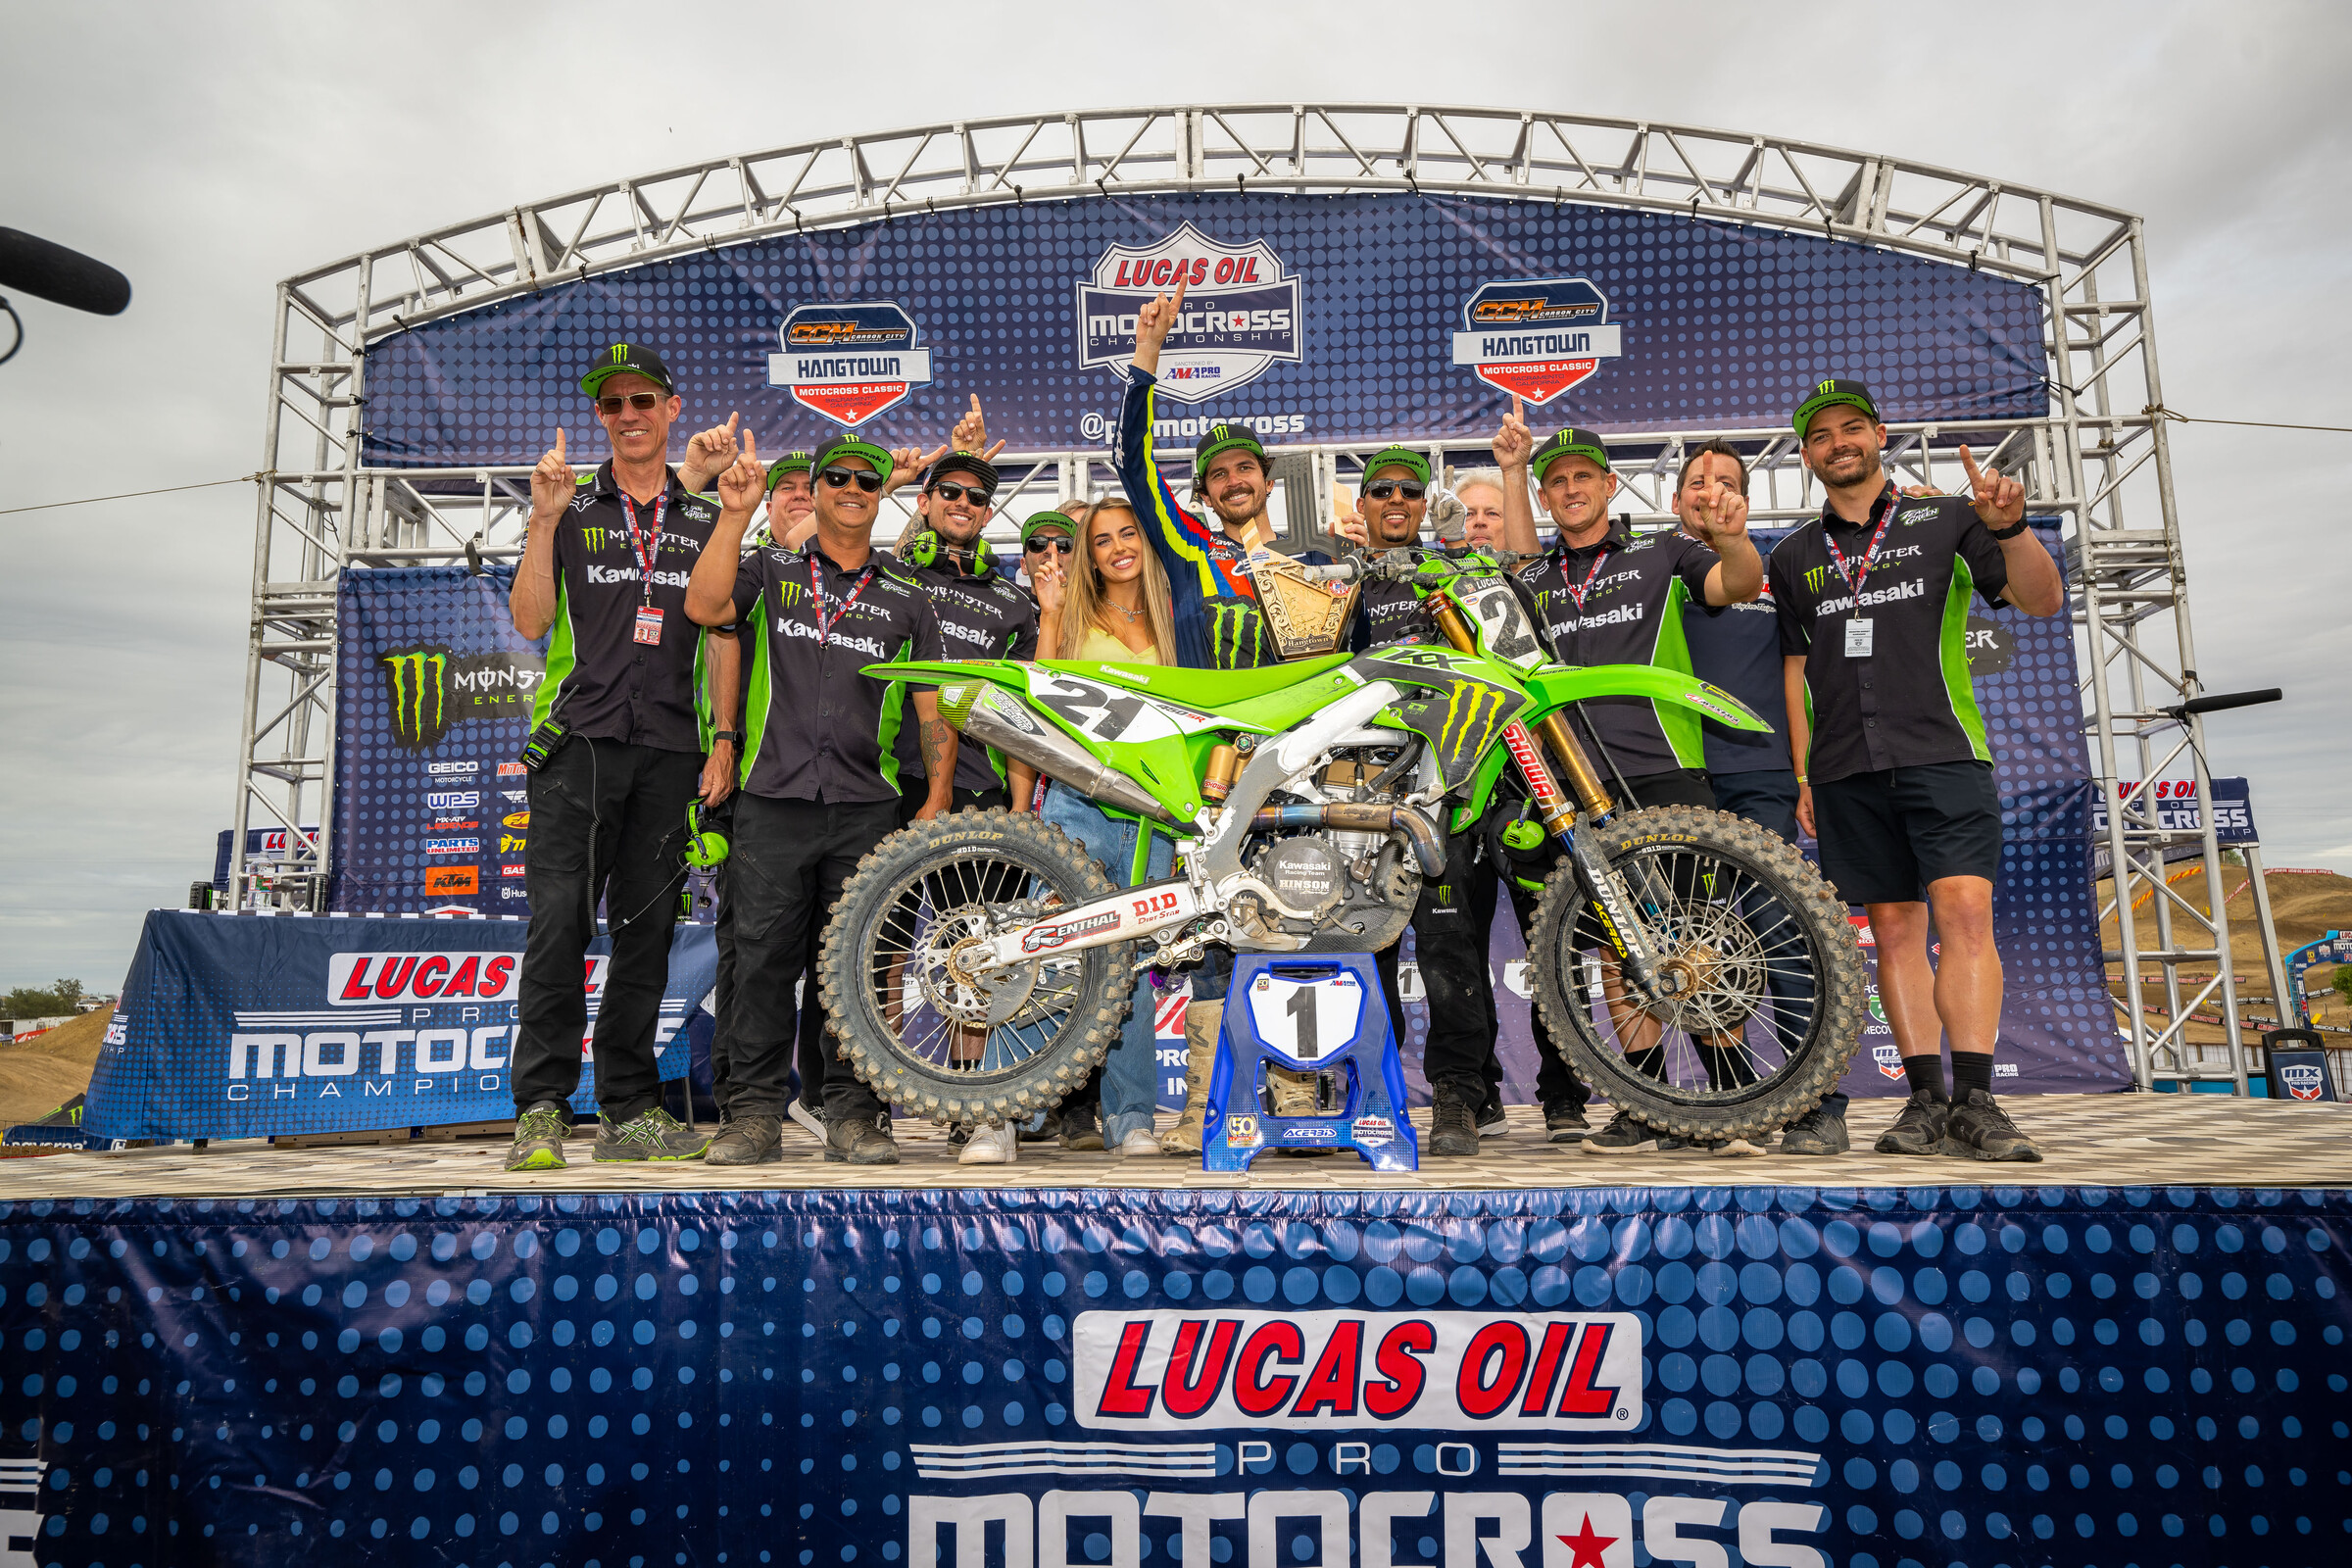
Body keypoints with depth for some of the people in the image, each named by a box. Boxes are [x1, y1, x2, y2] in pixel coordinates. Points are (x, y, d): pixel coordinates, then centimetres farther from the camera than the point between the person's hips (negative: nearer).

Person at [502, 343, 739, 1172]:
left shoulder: (706, 518, 15)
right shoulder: (571, 507, 10)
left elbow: (721, 638, 11)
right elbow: (530, 620, 0)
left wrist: (723, 743, 3)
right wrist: (544, 520, -10)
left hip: (671, 748, 2)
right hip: (578, 738, -2)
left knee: (647, 930, 4)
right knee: (559, 921, -9)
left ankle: (629, 1109, 12)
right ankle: (541, 1109, -3)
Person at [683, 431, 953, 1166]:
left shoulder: (907, 599, 15)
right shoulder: (770, 570, 13)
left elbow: (932, 706, 12)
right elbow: (703, 606, -7)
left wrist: (935, 801, 3)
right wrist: (736, 514, -13)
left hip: (866, 807, 1)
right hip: (773, 800, -1)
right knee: (764, 958, -1)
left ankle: (853, 1112, 11)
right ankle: (755, 1112, 8)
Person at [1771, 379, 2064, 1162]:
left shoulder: (1945, 521, 9)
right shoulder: (1794, 556, 16)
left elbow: (2043, 601, 2)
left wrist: (2009, 528, -17)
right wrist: (1801, 775, 10)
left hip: (1942, 751, -2)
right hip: (1846, 768, 3)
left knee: (1965, 913, -15)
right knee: (1896, 929, 3)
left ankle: (1975, 1102, -14)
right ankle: (1927, 1098, 6)